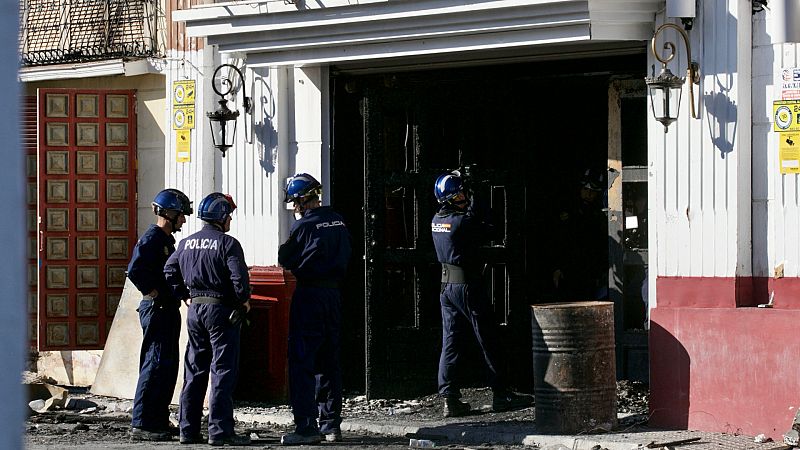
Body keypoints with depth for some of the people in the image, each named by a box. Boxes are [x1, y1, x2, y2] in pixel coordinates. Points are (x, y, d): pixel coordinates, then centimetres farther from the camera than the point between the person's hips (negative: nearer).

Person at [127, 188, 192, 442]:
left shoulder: (166, 240, 18)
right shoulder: (151, 239, -13)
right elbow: (135, 271, -26)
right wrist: (154, 293, -18)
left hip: (168, 310, 10)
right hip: (157, 309, -10)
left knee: (168, 366, 13)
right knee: (156, 366, -10)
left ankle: (158, 422, 19)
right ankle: (142, 425, -9)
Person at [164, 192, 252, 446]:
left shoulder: (186, 244, 9)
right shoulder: (227, 244, -11)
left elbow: (169, 271, 11)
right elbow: (239, 276, -19)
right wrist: (244, 300, -2)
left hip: (195, 309, 6)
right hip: (221, 310, -6)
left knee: (194, 371, 12)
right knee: (222, 371, -4)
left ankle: (188, 429, 14)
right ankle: (220, 431, -8)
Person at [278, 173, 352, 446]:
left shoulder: (304, 225, -14)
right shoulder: (338, 222, 6)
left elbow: (285, 261, -6)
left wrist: (286, 247, 13)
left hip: (308, 296, -7)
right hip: (334, 294, 7)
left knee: (302, 363, -4)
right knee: (328, 362, 13)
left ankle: (306, 427, -10)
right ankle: (331, 425, 15)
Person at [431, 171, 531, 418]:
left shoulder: (437, 220, 5)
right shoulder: (464, 221, -17)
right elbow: (489, 233, -3)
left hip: (446, 284, 7)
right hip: (467, 284, -7)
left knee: (450, 342, 6)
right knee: (487, 341, 2)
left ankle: (449, 398, 2)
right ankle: (500, 395, 7)